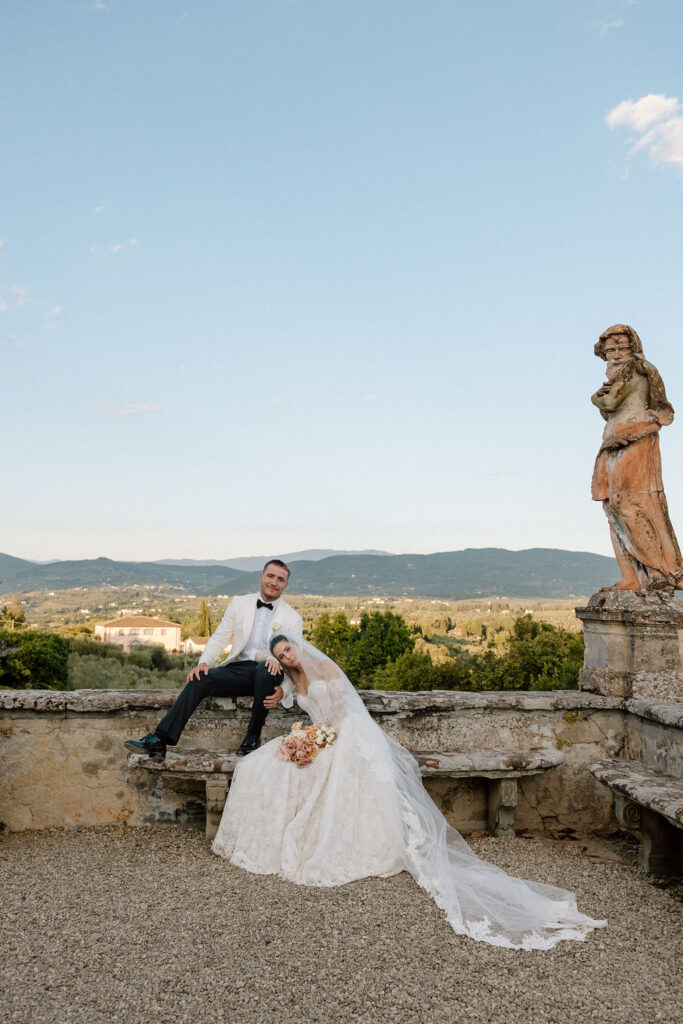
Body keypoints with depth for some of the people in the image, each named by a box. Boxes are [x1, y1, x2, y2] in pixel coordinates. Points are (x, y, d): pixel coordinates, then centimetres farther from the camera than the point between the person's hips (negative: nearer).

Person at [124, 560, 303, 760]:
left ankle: (253, 737, -17)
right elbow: (219, 638, 10)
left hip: (267, 672, -2)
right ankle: (159, 740, -27)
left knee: (266, 671, -37)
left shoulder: (293, 618, 4)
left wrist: (282, 690, -18)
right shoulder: (239, 604, 12)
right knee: (199, 680, -23)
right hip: (238, 669, 3)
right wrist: (203, 662, -10)